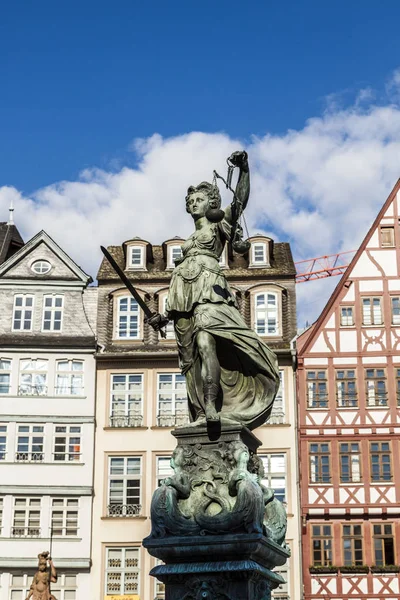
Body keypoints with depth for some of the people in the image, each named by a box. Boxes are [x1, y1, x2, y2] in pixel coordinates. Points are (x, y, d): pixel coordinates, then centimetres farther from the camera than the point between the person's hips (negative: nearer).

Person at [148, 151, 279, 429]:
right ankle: (204, 414, -10)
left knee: (205, 343, -28)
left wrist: (244, 169, -15)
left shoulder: (219, 225, 15)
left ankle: (211, 409, -38)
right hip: (185, 298, 7)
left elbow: (240, 201, -3)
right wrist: (166, 315, 24)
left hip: (209, 290, -7)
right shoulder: (190, 240, 31)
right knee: (193, 356, -5)